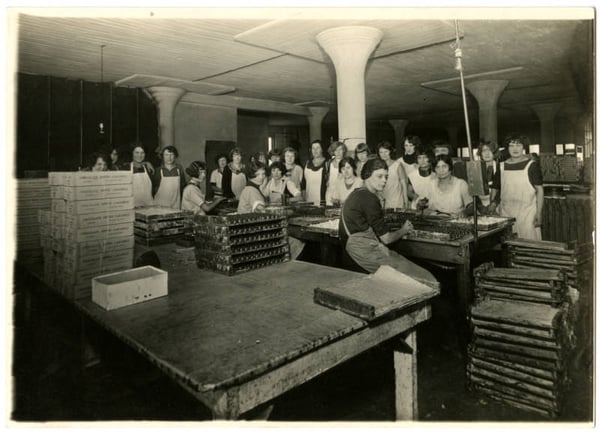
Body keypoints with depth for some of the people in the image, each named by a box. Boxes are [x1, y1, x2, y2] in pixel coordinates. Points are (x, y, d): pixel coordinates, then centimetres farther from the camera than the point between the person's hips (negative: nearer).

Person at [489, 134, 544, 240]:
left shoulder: (531, 165, 0)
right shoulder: (502, 166, 9)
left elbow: (540, 189, -1)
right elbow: (495, 188, 17)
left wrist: (539, 214, -7)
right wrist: (493, 202, 0)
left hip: (527, 213, -3)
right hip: (505, 213, 3)